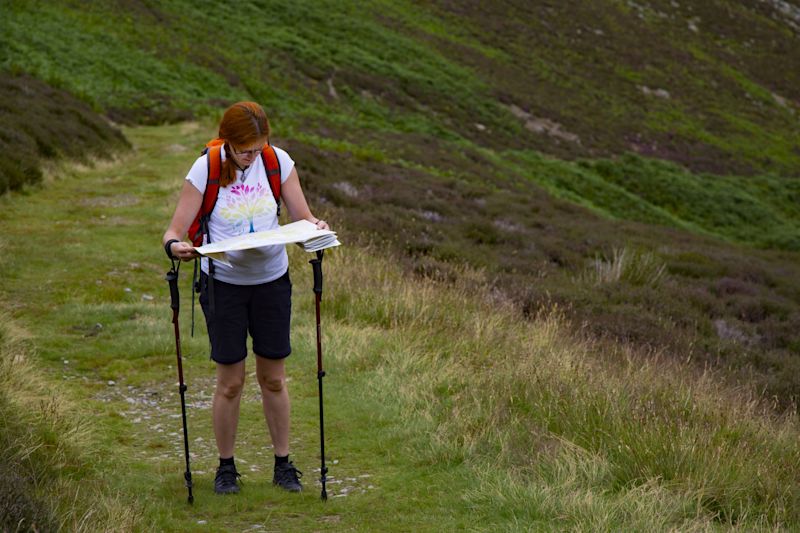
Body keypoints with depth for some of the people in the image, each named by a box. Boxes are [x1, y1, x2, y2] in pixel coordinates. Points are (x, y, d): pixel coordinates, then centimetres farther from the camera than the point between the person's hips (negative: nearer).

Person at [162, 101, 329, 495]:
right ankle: (226, 467, 21)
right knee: (230, 381, 3)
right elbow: (176, 230, -11)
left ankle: (283, 464, 24)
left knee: (273, 378, 10)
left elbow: (303, 217, 0)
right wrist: (174, 246, -34)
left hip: (272, 281, 2)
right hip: (223, 283, -2)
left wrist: (315, 226, -23)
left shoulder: (278, 163, -6)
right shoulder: (205, 170, -13)